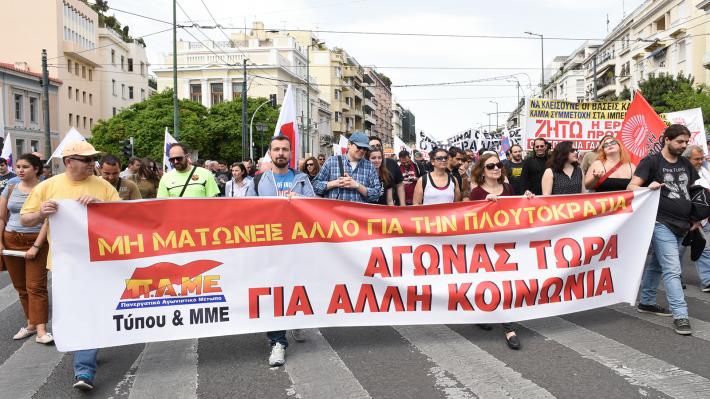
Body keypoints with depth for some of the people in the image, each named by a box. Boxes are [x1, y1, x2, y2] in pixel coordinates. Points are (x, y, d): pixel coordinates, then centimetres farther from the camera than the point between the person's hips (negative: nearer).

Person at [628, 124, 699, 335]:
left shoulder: (686, 164, 14)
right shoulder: (651, 161, -5)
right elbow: (631, 187, -11)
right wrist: (647, 189, -32)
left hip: (682, 224, 7)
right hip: (662, 223, -7)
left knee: (657, 264, 18)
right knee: (672, 270, -11)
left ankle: (646, 302, 30)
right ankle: (680, 316, -10)